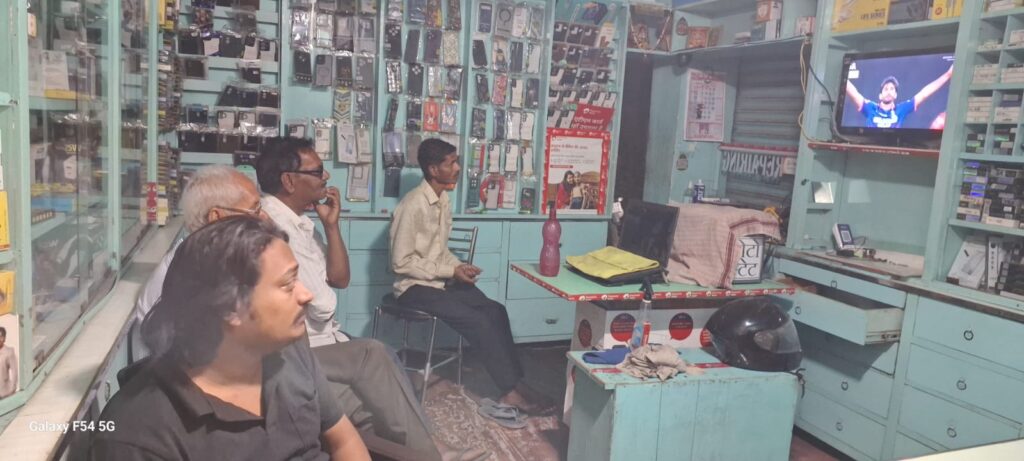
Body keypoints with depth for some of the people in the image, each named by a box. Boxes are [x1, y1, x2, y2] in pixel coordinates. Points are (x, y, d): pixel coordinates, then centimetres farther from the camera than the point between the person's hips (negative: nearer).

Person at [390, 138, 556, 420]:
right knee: (478, 321, -21)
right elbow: (401, 263, -20)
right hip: (415, 287, -8)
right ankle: (511, 392, -12)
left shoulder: (443, 200, 7)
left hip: (441, 279, 8)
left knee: (495, 311, -11)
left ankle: (516, 381, -8)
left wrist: (458, 267, -3)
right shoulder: (413, 206, -20)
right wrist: (450, 271, -18)